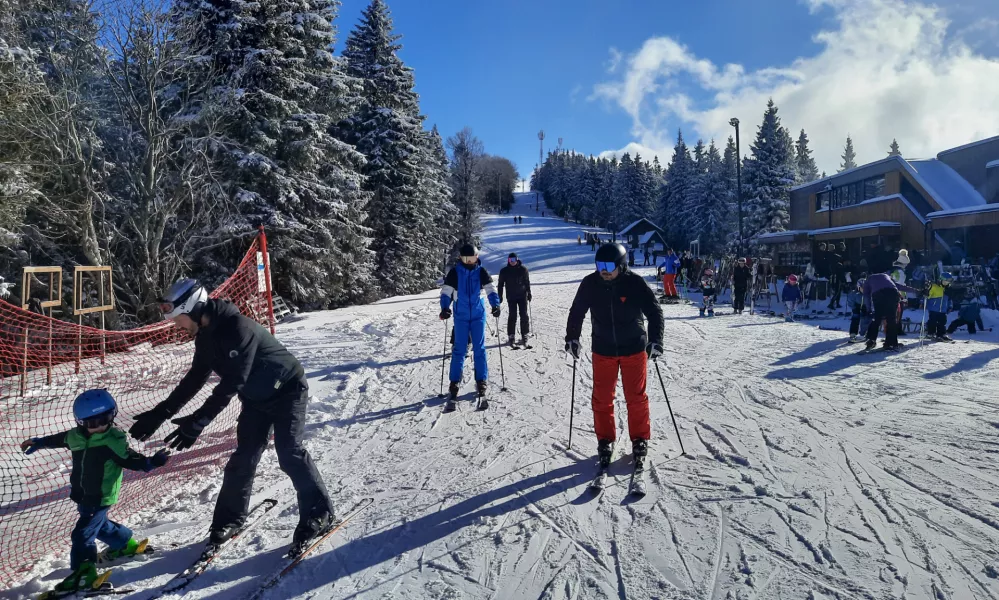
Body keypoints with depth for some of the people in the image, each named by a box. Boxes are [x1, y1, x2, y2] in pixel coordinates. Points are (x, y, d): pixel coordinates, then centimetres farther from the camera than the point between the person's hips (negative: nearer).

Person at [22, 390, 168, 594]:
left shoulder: (113, 441, -23)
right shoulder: (76, 436, -3)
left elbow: (130, 459, -23)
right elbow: (59, 439, 19)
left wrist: (151, 462, -39)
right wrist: (39, 442, 33)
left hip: (101, 497, -8)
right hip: (83, 495, 8)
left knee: (82, 534, -7)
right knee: (99, 524, 26)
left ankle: (84, 572, 3)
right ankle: (126, 544, 45)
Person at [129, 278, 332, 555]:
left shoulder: (238, 327, -31)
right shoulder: (205, 336, -2)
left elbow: (231, 383, -33)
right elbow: (194, 380, 7)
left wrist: (198, 421, -32)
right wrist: (160, 413, 3)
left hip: (287, 391, -8)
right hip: (256, 398, 8)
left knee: (289, 454, -14)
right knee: (244, 456, 7)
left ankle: (318, 515, -2)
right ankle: (230, 519, 21)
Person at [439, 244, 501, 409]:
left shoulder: (481, 272, 0)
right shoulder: (455, 272, -2)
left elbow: (490, 289, -5)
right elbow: (446, 291, -4)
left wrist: (495, 304, -22)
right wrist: (445, 307, -21)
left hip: (478, 315, 1)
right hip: (461, 316, -1)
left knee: (479, 349, 2)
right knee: (459, 350, -1)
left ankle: (481, 382, 10)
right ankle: (454, 383, 7)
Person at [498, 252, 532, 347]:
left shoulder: (523, 269, 0)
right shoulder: (504, 271, 1)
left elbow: (527, 282, 6)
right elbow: (501, 284, 6)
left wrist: (529, 293, 5)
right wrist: (500, 296, 4)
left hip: (522, 296, 0)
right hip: (511, 297, 0)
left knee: (524, 315, -1)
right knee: (512, 316, -3)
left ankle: (524, 335, 8)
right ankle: (511, 336, 5)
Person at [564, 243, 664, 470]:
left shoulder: (635, 283, -17)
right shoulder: (590, 284, -11)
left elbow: (654, 312, -10)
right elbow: (577, 312, 3)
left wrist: (655, 341, -19)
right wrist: (572, 338, -1)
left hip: (634, 349, -2)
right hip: (603, 350, 2)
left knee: (636, 397, 8)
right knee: (602, 399, 7)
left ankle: (640, 440, 26)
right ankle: (605, 440, 24)